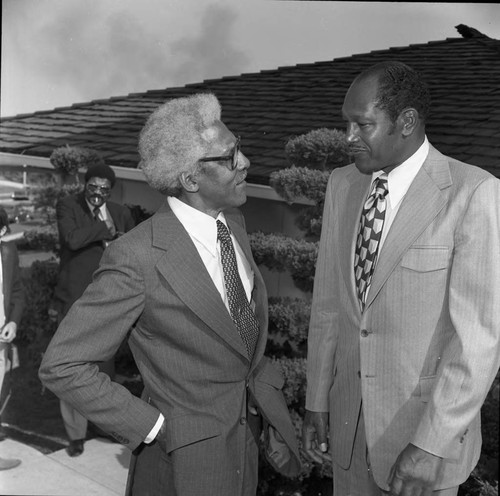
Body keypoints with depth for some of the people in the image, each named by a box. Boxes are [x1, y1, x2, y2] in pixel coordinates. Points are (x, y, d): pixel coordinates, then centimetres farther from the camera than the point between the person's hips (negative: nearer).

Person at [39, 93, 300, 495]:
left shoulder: (233, 222, -3)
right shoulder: (138, 259, -26)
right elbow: (61, 366, -20)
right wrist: (152, 427, -19)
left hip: (247, 436, 7)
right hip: (184, 460, -6)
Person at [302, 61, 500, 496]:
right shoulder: (343, 185, 1)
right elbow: (328, 301, 5)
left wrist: (431, 446, -20)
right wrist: (317, 400, 7)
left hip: (430, 421, -5)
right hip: (350, 413, 5)